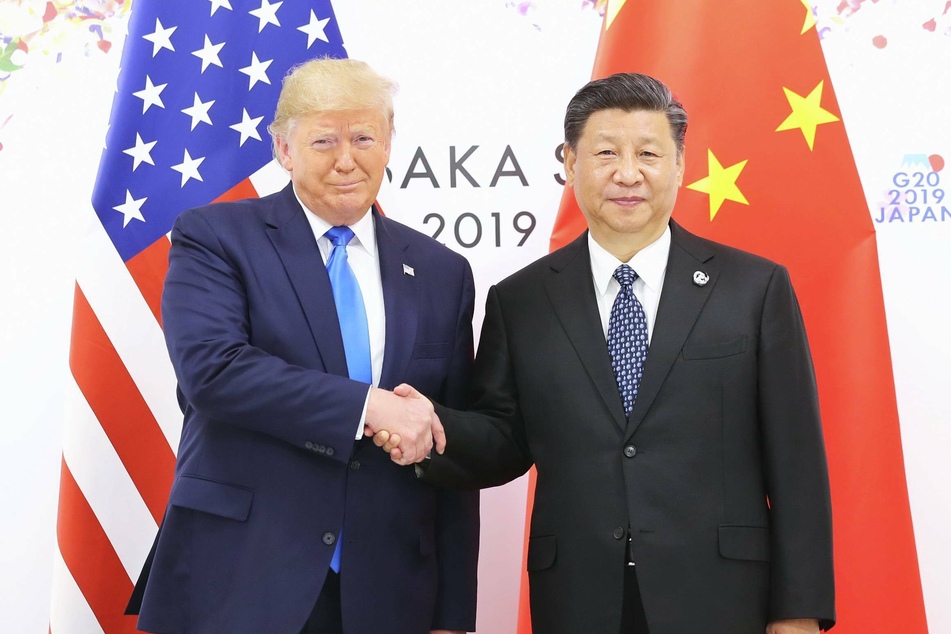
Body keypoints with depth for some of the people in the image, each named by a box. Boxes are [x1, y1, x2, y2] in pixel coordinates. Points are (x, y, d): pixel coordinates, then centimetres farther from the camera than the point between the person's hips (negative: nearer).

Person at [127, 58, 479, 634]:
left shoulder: (442, 273, 8)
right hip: (236, 587, -3)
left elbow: (453, 456, 8)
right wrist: (366, 406, -22)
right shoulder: (214, 237, 0)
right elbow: (210, 367, -18)